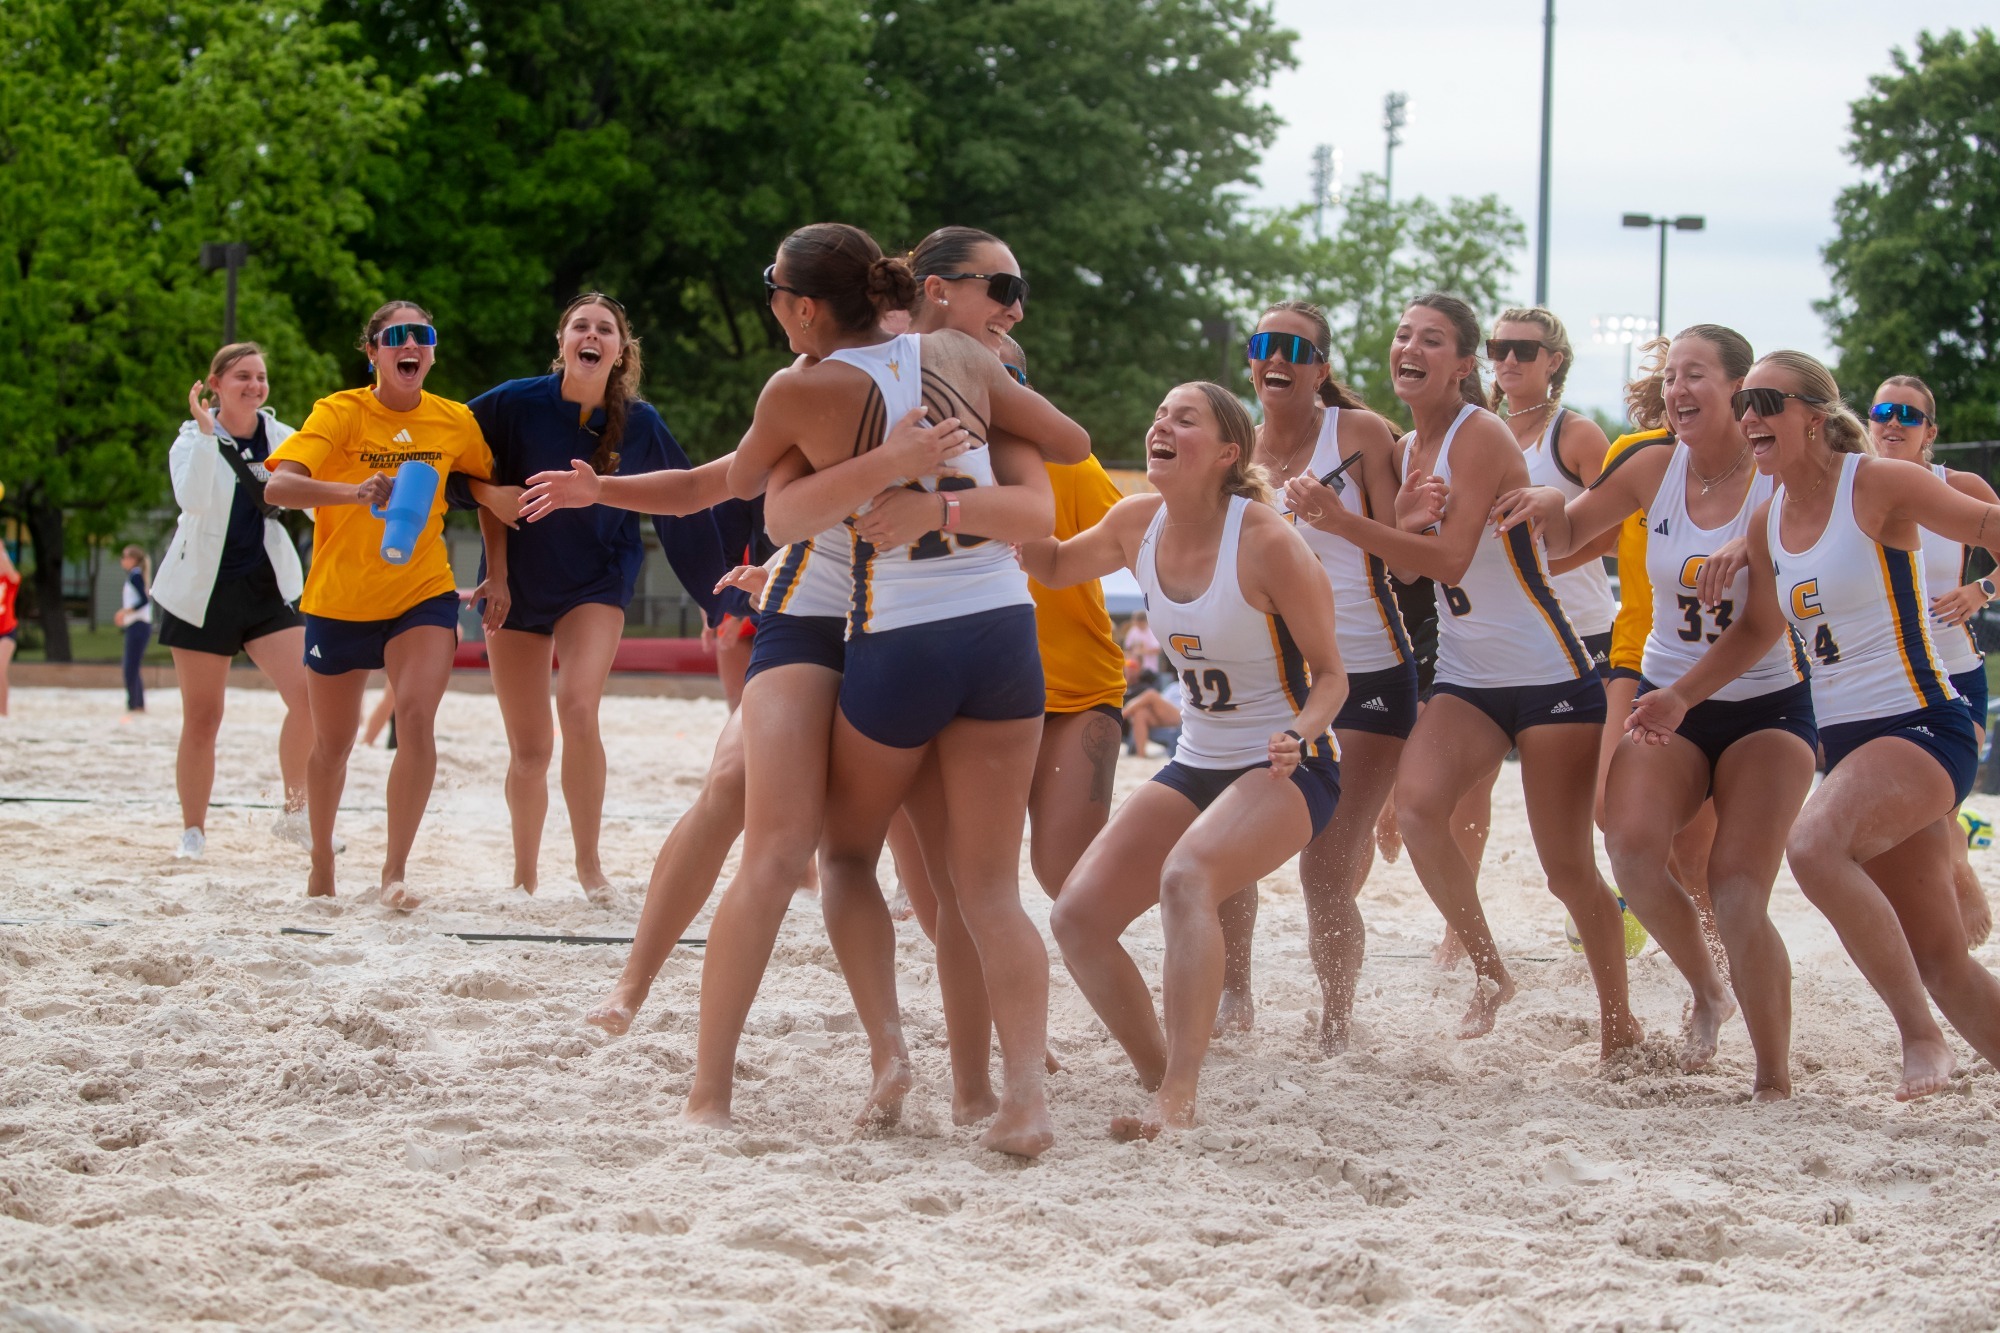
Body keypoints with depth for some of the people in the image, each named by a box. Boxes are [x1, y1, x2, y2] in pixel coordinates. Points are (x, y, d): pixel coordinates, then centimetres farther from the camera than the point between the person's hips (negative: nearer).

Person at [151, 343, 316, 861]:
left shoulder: (281, 439, 5)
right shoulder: (193, 441, -5)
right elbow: (192, 500, -24)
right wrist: (206, 432, -28)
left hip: (270, 587, 2)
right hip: (203, 593, -2)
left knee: (309, 696, -14)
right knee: (202, 718, 3)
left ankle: (294, 813, 2)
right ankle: (193, 831, 16)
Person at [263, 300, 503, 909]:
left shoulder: (455, 423, -3)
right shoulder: (341, 412, -13)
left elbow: (489, 488, 16)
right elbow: (278, 486, -27)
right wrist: (356, 492, -43)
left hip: (424, 593, 1)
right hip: (339, 601, -1)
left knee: (417, 715, -23)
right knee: (333, 742, 12)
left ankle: (394, 872, -20)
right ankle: (321, 867, 35)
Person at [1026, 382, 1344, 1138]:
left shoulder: (1267, 543, -19)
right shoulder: (1138, 524, -2)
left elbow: (1330, 675, -11)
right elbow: (1052, 566, 18)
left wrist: (1299, 735, -33)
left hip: (1287, 767, -7)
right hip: (1196, 764, 7)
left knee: (1185, 875, -35)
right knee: (1077, 916, -6)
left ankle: (1179, 1099, -37)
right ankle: (1162, 1081, 7)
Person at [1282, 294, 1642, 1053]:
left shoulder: (1480, 435, -15)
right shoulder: (1407, 448, 8)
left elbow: (1450, 559, -25)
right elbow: (1407, 562, 11)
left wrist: (1342, 520, -33)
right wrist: (1403, 514, -10)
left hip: (1550, 676, -6)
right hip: (1465, 678, 6)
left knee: (1567, 868, -1)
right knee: (1415, 801, -22)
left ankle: (1620, 1024, 18)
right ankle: (1487, 971, -7)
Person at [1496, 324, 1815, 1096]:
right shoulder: (1655, 469, 1)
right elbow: (1564, 542, 12)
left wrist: (1747, 544, -44)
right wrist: (1549, 508, -10)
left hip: (1766, 706, -3)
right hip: (1670, 699, 3)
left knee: (1738, 894, -14)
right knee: (1632, 845, -23)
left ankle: (1776, 1082, -1)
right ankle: (1706, 991, 3)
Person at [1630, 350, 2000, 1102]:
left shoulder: (1877, 485, -10)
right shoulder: (1769, 521, 10)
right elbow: (1758, 628, 22)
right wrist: (1682, 696, 13)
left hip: (1920, 726, -8)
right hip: (1845, 739, 8)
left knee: (1813, 844, -33)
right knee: (1938, 960, 10)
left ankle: (1921, 1037, -24)